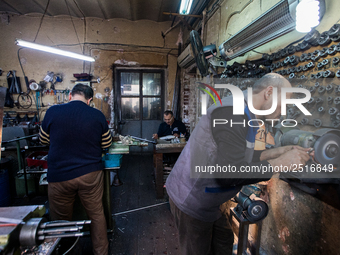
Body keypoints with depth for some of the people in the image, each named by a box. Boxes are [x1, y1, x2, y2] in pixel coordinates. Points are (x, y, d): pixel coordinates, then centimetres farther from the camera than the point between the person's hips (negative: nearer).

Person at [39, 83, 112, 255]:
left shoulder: (53, 112, -6)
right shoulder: (98, 116, -5)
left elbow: (43, 140, 11)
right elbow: (107, 144, 8)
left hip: (59, 176, 0)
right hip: (91, 174, 1)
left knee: (60, 221, 18)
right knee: (96, 215, 17)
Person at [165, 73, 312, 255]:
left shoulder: (244, 114, 7)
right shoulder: (233, 111, -26)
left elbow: (244, 158, 11)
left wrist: (279, 151, 3)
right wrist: (282, 162, -21)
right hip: (191, 202, -9)